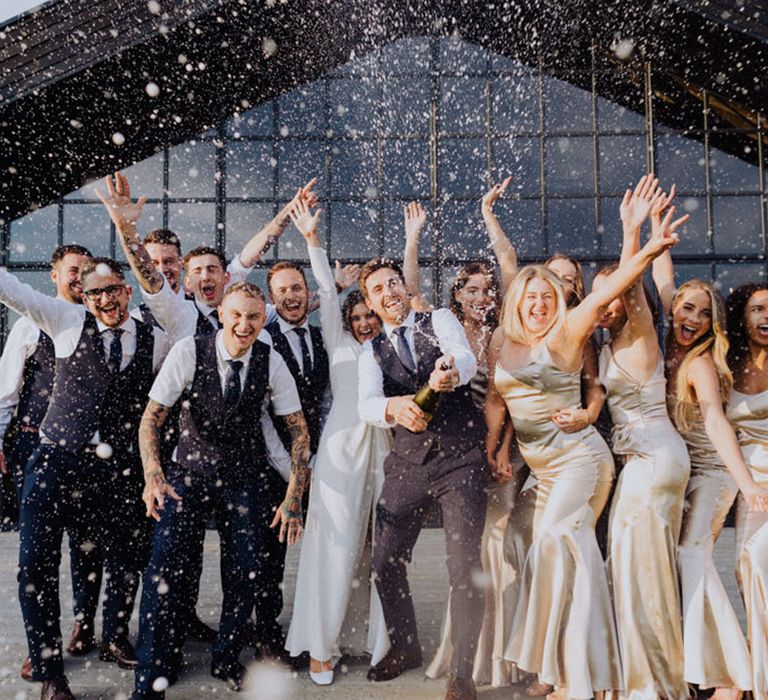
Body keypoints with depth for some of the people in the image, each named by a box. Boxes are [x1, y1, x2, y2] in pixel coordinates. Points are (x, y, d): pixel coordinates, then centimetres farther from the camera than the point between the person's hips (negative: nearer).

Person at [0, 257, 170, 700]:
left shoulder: (157, 343, 3)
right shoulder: (68, 321, 0)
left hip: (118, 471, 2)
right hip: (57, 460, -1)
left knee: (129, 560, 13)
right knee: (37, 566, -3)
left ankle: (115, 638, 40)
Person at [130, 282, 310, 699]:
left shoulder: (271, 362, -8)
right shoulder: (188, 352, -14)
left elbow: (299, 430, -3)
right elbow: (151, 416, -11)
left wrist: (293, 497, -9)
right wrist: (153, 477, -26)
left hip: (245, 477, 2)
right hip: (190, 472, -1)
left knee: (248, 570, -3)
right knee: (165, 562, -16)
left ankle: (225, 659, 23)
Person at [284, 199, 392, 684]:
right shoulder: (341, 345, 13)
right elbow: (328, 293, 6)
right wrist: (312, 239, 0)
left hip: (383, 450, 2)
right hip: (343, 448, -2)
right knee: (337, 546, -3)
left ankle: (379, 639, 15)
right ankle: (322, 644, 5)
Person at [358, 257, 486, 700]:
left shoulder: (440, 321, 5)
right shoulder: (372, 352, 11)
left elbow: (467, 359, -17)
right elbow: (367, 404, -9)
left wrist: (451, 373, -42)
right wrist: (395, 406, -33)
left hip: (461, 457, -3)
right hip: (409, 461, 3)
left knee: (465, 566, -5)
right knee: (385, 560, 5)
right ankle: (405, 647, 31)